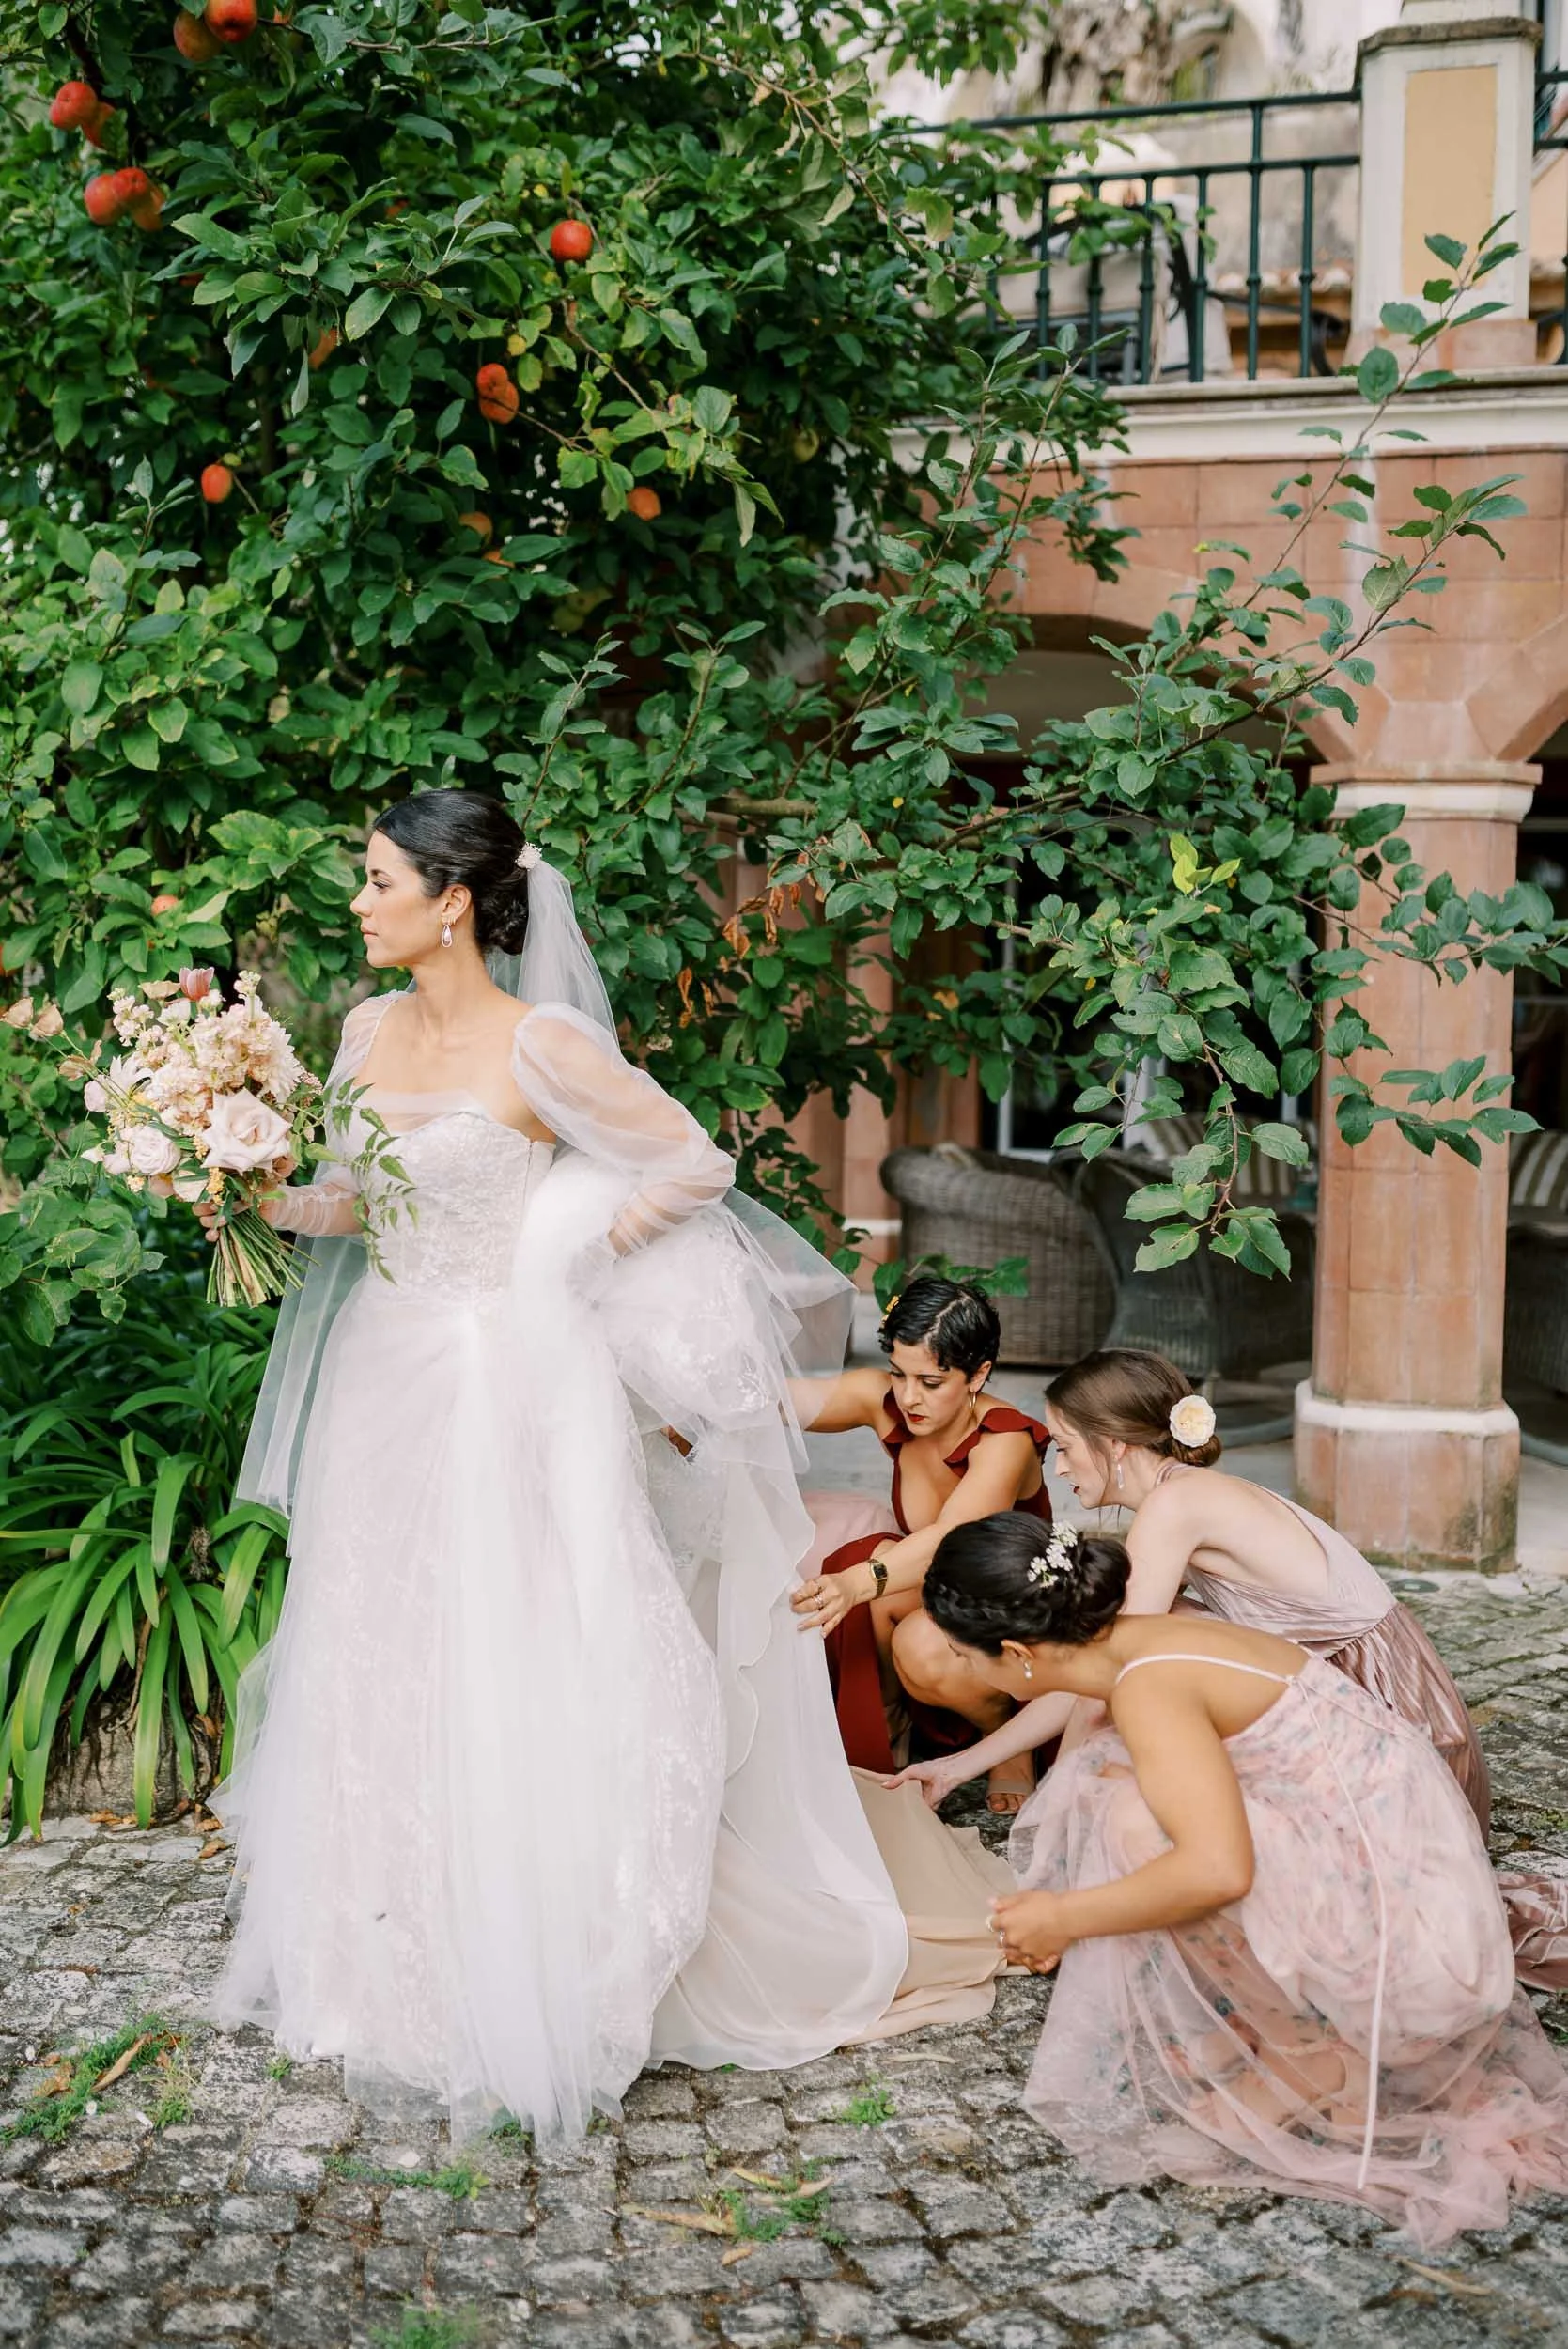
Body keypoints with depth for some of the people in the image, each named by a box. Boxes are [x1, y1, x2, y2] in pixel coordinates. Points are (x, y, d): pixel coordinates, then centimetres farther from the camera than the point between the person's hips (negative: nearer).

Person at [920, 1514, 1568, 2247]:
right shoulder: (1143, 1643, 7)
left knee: (1136, 1822, -21)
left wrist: (1063, 1918, -17)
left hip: (1407, 1933, -9)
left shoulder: (1149, 1686, -21)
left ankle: (1306, 2067, -2)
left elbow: (1216, 1870, -33)